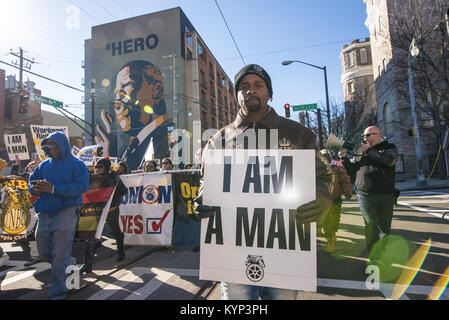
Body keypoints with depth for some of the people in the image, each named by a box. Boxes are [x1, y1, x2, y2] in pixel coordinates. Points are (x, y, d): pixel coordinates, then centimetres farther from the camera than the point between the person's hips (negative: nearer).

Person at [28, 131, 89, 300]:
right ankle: (68, 261, 42)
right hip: (45, 213, 6)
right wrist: (34, 188, -6)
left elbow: (81, 186, -15)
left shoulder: (77, 165, -2)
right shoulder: (44, 165, 16)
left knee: (59, 255, -4)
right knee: (44, 253, 15)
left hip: (65, 212, -6)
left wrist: (54, 189, -21)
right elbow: (31, 180, 18)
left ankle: (58, 292, 8)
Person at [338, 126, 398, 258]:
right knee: (371, 226, -9)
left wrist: (369, 150, -10)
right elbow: (352, 170, 16)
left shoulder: (389, 147, 6)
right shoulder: (361, 150, 14)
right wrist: (344, 158, 0)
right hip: (365, 196, 1)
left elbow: (388, 160, -17)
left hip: (385, 196, 0)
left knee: (385, 227, 12)